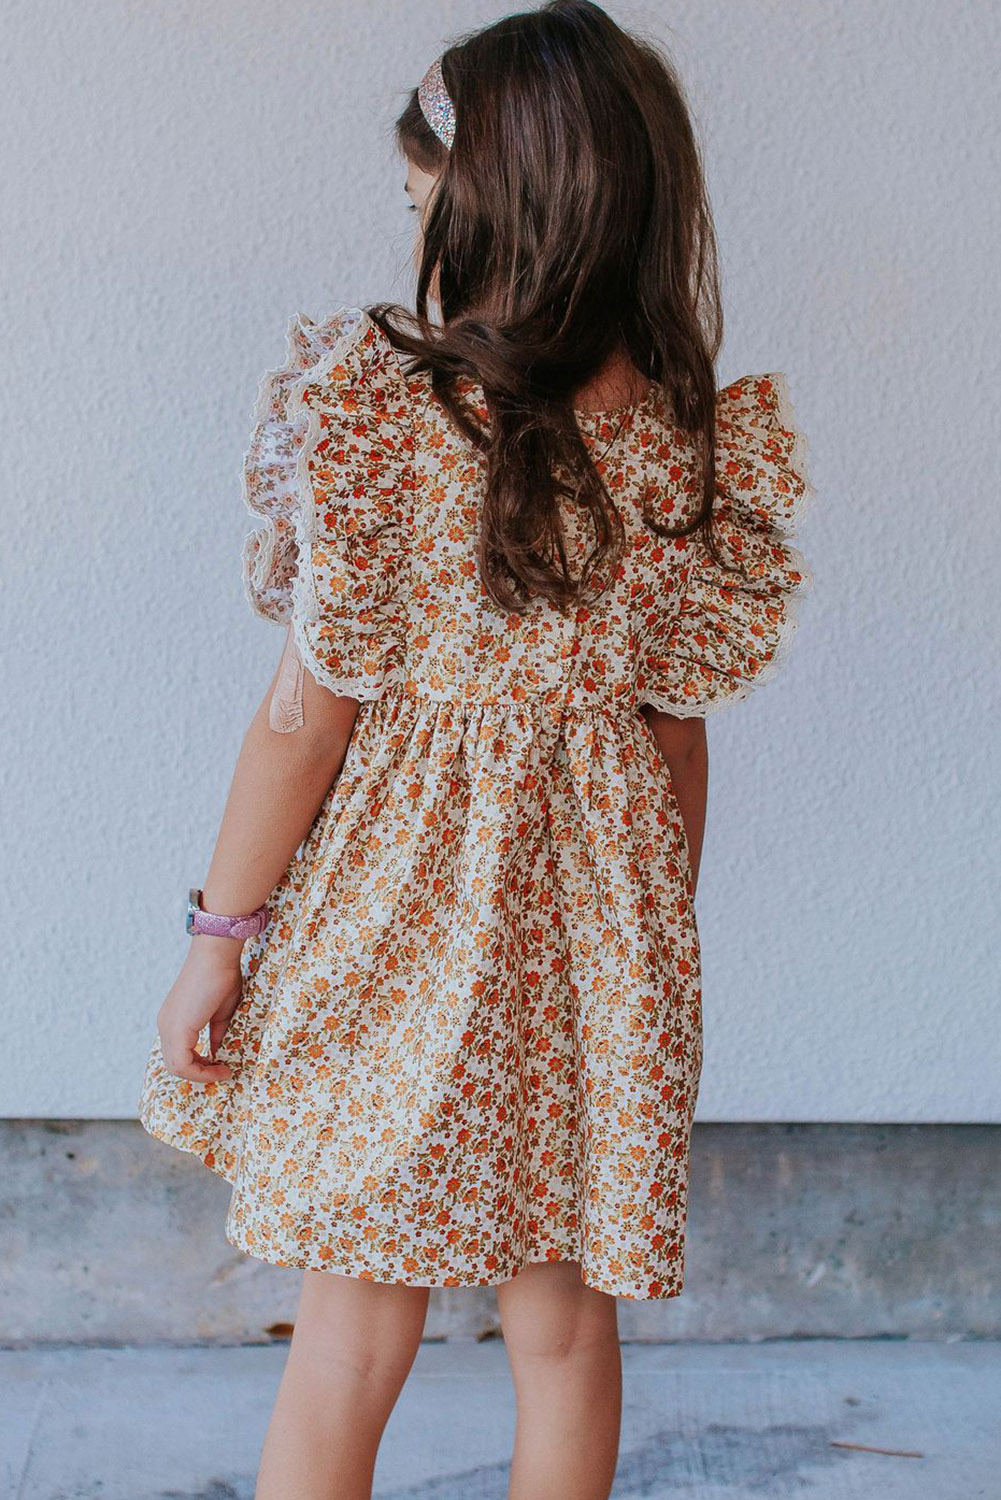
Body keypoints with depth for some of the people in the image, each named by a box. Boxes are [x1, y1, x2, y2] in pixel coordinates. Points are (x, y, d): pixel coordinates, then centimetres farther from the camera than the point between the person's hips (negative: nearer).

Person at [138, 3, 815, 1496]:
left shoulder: (380, 410, -17)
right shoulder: (707, 452, -4)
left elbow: (314, 704, -14)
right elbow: (677, 732, 2)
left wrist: (220, 930, -3)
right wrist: (660, 949, 15)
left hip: (391, 922, -3)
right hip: (593, 948, 4)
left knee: (355, 1329, 10)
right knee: (564, 1323, 17)